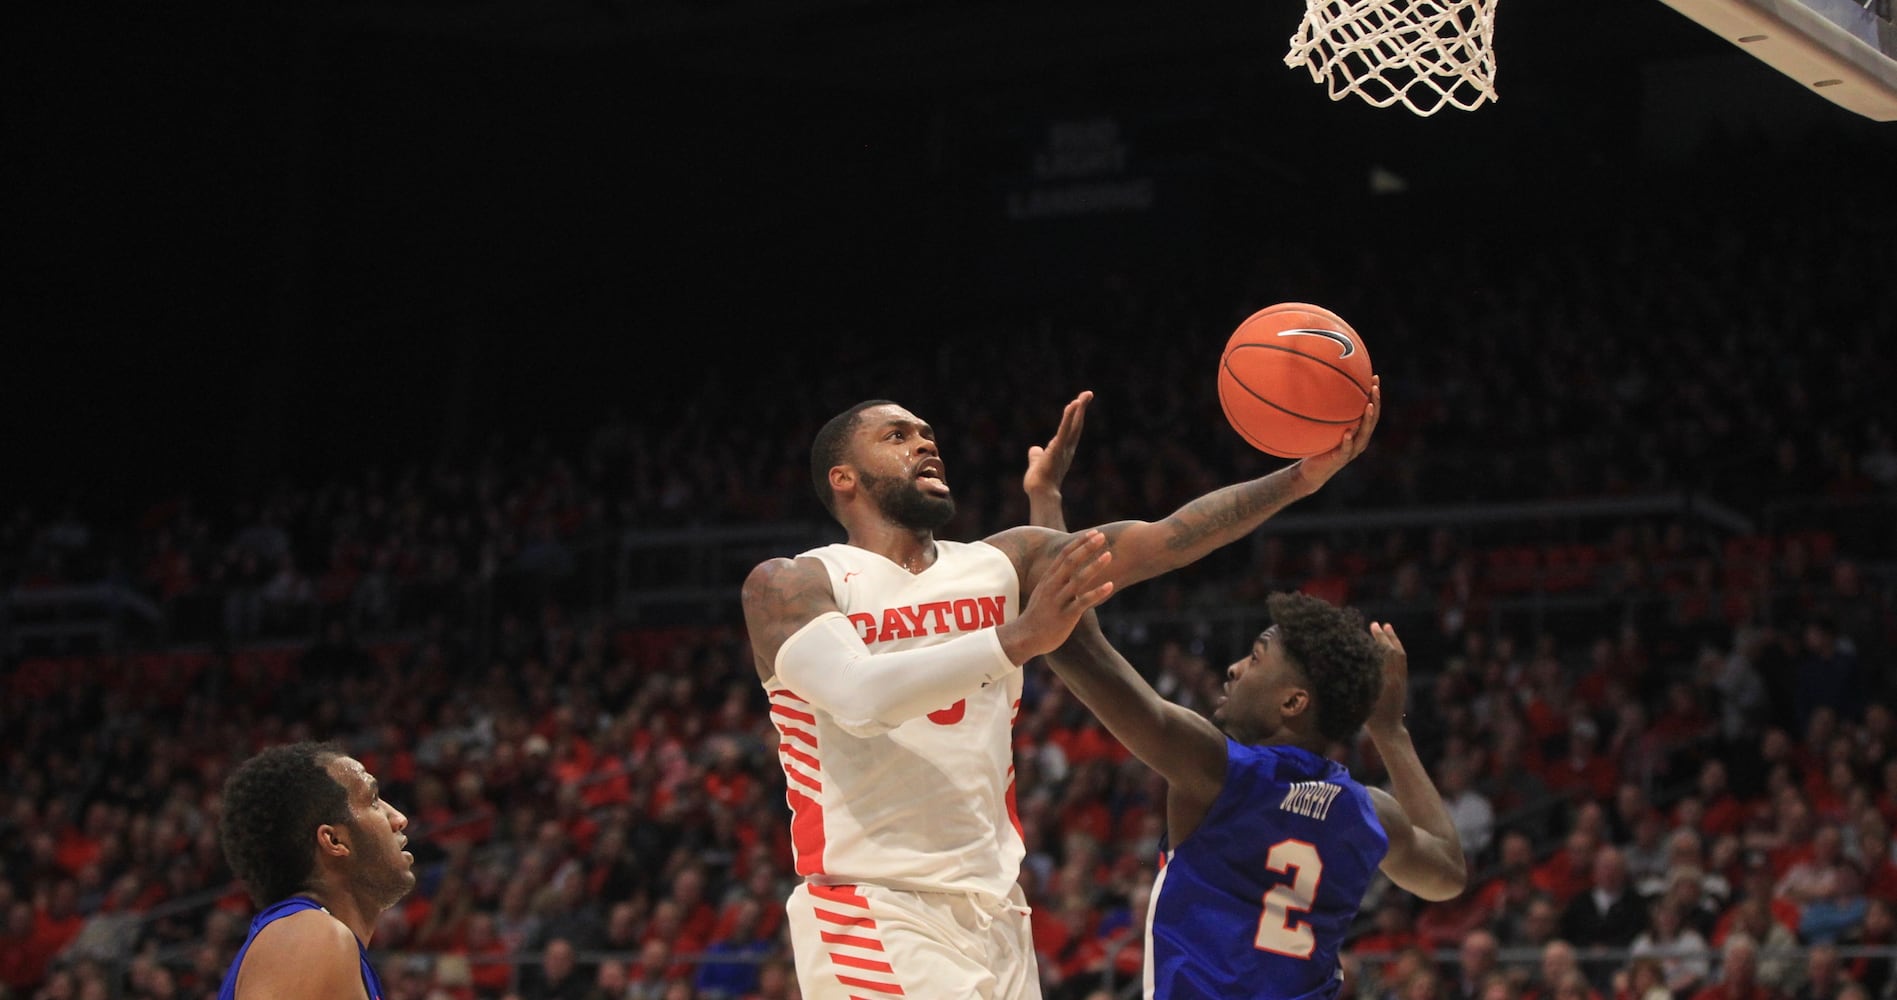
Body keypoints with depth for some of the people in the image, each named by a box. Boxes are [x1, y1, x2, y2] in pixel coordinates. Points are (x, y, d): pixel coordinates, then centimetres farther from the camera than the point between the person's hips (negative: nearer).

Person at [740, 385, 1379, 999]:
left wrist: (1300, 478, -10)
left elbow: (1165, 540, 3)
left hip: (994, 910, 6)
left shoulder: (1003, 565, 12)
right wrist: (1016, 639, -34)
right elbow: (860, 698, -23)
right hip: (872, 909, -6)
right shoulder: (788, 585, -4)